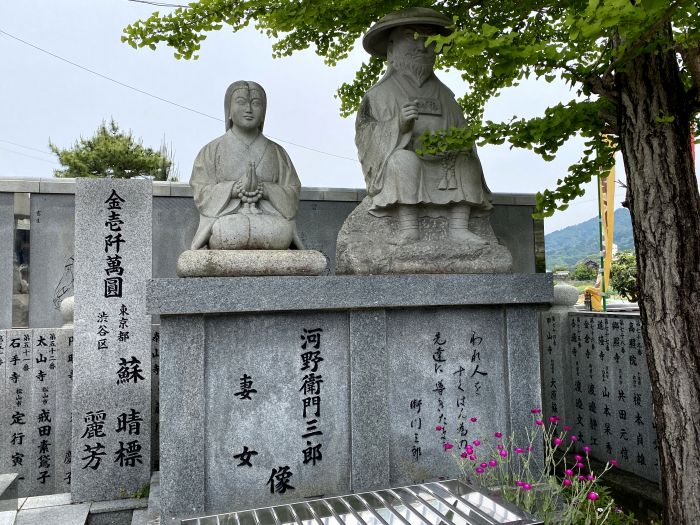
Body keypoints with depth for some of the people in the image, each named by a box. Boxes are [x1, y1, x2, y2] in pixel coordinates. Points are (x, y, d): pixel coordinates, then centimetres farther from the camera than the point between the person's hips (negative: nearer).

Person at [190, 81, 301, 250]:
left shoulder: (276, 152, 17)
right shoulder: (211, 150, 14)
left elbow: (292, 193, 9)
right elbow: (201, 193, 3)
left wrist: (264, 190, -12)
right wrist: (234, 189, -15)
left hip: (270, 219, 1)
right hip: (226, 218, -1)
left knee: (282, 230, -33)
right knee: (230, 232, -36)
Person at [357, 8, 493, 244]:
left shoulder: (443, 94, 15)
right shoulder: (380, 94, 3)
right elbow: (364, 134, -8)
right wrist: (399, 125, -25)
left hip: (439, 167, 4)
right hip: (393, 170, -4)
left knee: (467, 164, -17)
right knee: (405, 160, -33)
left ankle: (458, 226, -23)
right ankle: (408, 227, -34)